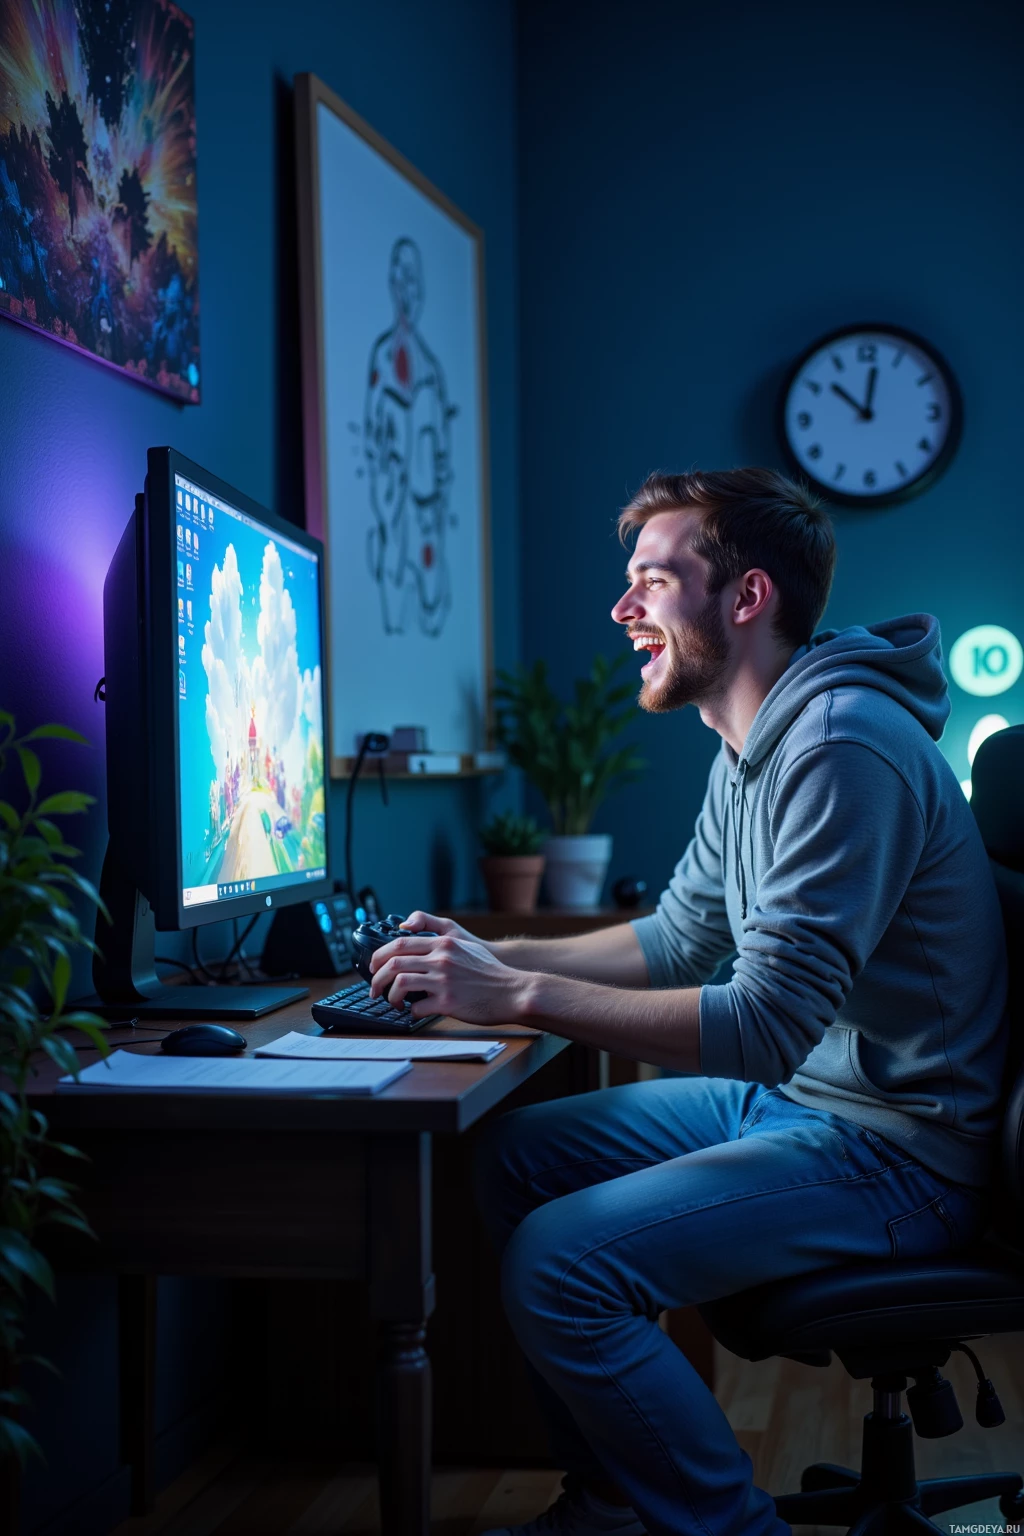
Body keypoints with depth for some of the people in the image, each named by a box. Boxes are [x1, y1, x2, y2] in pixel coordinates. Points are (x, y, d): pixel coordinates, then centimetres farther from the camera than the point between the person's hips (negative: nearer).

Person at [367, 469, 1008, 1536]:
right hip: (792, 1095, 10)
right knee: (515, 1157, 11)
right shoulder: (752, 746, 10)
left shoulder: (841, 746, -23)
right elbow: (680, 938, 20)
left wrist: (520, 997, -26)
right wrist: (494, 957, 8)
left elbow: (763, 1025, -28)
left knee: (558, 1263, -22)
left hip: (894, 1146, -10)